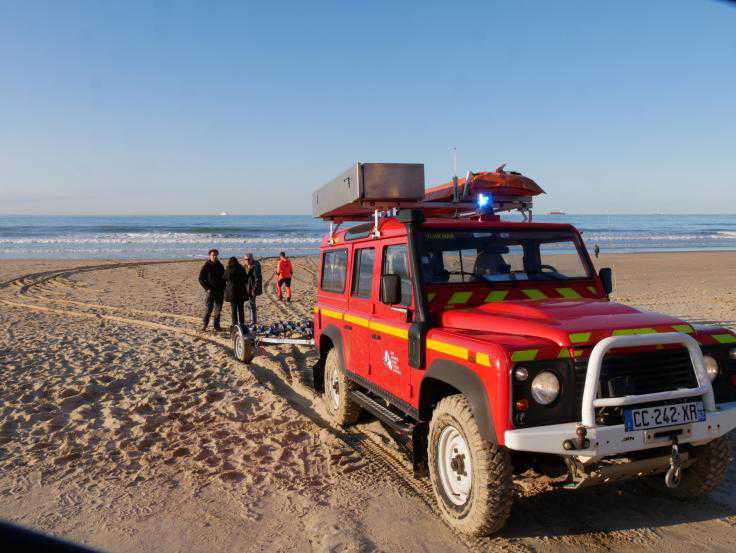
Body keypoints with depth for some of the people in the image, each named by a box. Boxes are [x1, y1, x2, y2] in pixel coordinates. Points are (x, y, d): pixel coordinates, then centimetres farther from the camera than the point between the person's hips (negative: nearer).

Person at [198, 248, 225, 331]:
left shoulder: (220, 266, 8)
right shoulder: (206, 266, -2)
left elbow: (224, 277, 17)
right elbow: (201, 279, -1)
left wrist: (223, 288, 5)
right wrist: (207, 288, -9)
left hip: (219, 291, 4)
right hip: (210, 291, -3)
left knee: (218, 309, 6)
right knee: (208, 309, -7)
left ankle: (216, 326, 13)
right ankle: (204, 325, 7)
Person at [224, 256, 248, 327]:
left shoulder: (228, 270, -6)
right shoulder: (241, 269, 1)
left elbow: (224, 280, 2)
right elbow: (246, 279, 5)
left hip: (232, 292, -2)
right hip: (241, 292, 2)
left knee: (233, 309, 4)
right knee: (241, 309, 10)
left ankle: (235, 324, 3)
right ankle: (242, 324, 13)